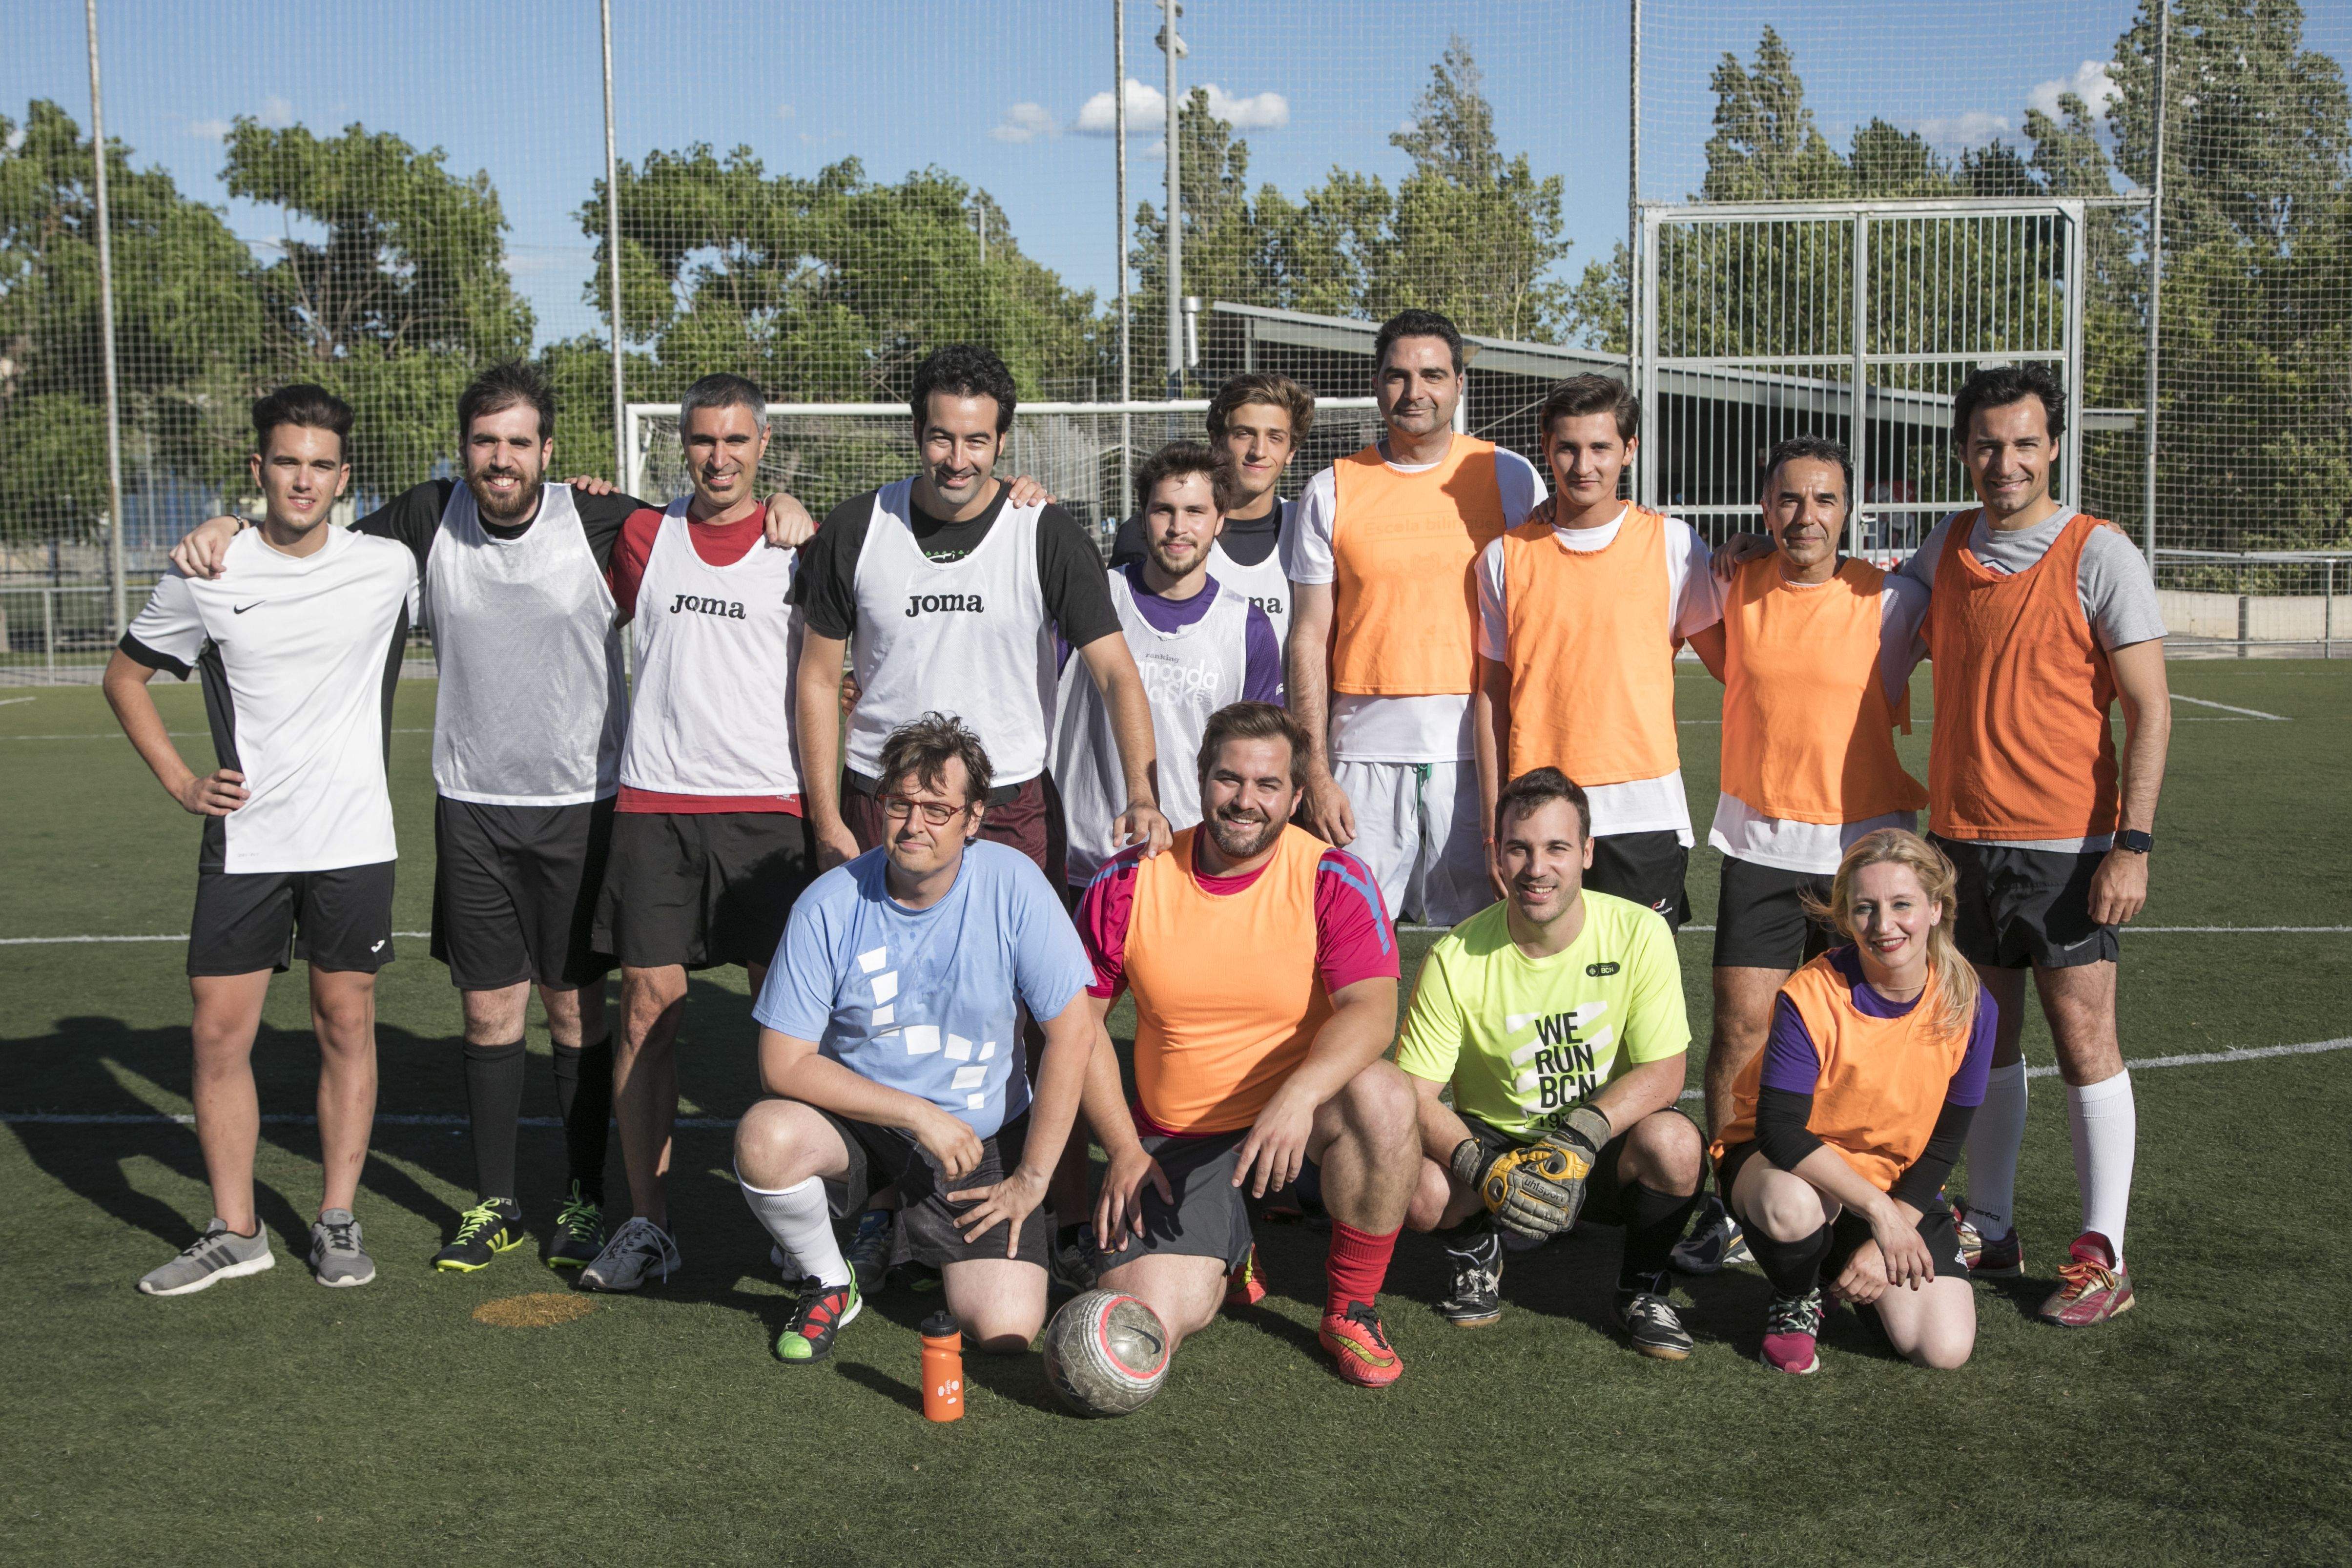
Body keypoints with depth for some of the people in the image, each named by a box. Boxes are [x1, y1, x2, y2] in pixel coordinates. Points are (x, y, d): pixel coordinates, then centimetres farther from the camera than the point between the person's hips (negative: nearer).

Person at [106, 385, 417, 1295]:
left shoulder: (389, 567, -2)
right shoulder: (205, 578, -1)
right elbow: (126, 677, 12)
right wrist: (180, 781, 3)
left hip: (353, 842, 0)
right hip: (243, 842, 1)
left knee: (346, 1025, 5)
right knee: (219, 1031, 1)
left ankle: (338, 1221, 18)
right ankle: (234, 1233, 15)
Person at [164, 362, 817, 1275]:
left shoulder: (597, 521, -9)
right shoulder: (429, 519, -2)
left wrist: (781, 506, -19)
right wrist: (226, 531, -4)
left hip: (581, 802, -2)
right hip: (471, 808, 2)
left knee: (577, 1005, 6)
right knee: (488, 1011, 7)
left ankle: (585, 1201, 20)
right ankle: (493, 1205, 22)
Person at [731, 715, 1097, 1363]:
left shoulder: (1013, 884, -13)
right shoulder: (828, 906, -14)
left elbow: (1073, 1032, -10)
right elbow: (783, 1064, -14)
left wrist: (1032, 1177, -9)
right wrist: (917, 1114, -21)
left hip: (980, 1134, 1)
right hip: (855, 1116, 0)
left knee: (1007, 1329, -17)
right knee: (764, 1137, -34)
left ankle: (914, 1231, 19)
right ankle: (828, 1284, -2)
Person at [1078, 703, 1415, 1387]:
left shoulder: (1333, 881, -9)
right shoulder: (1129, 883, -4)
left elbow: (1372, 1011, -22)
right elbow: (1079, 1020, 4)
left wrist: (1299, 1097, -41)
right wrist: (1124, 1149, -4)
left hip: (1296, 1115, -1)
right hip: (1173, 1141, 1)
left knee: (1381, 1096, -36)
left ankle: (1351, 1311, -11)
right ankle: (1226, 1253, 20)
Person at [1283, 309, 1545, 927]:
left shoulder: (1509, 477, 5)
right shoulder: (1331, 492, 6)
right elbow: (1309, 638, 5)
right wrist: (1316, 772, -2)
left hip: (1478, 752, 0)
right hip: (1365, 754, 1)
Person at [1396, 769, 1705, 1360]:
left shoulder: (1640, 933, -13)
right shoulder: (1456, 958, -14)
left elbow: (1663, 1073, -12)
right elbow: (1415, 1095, -14)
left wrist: (1580, 1137, -29)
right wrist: (1483, 1168, -32)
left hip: (1605, 1153, 0)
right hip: (1492, 1140, 0)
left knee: (1673, 1142, -33)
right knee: (1424, 1191, -32)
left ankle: (1643, 1287, 0)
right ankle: (1476, 1257, 7)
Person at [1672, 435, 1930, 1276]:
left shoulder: (1890, 600, -5)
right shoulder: (1735, 587, 3)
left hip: (1866, 842, -1)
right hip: (1760, 842, 2)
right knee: (1741, 1023, -4)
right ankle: (1726, 1210, 8)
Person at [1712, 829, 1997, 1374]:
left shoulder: (1969, 1007, -13)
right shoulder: (1811, 997, -23)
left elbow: (1943, 1146, -5)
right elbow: (1780, 1130, -28)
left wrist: (1887, 1241, -15)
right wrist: (1878, 1211, -34)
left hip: (1898, 1182, 3)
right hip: (1789, 1162, -3)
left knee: (1944, 1349, -16)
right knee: (1791, 1206, -41)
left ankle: (1855, 1272, 18)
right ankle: (1795, 1300, -4)